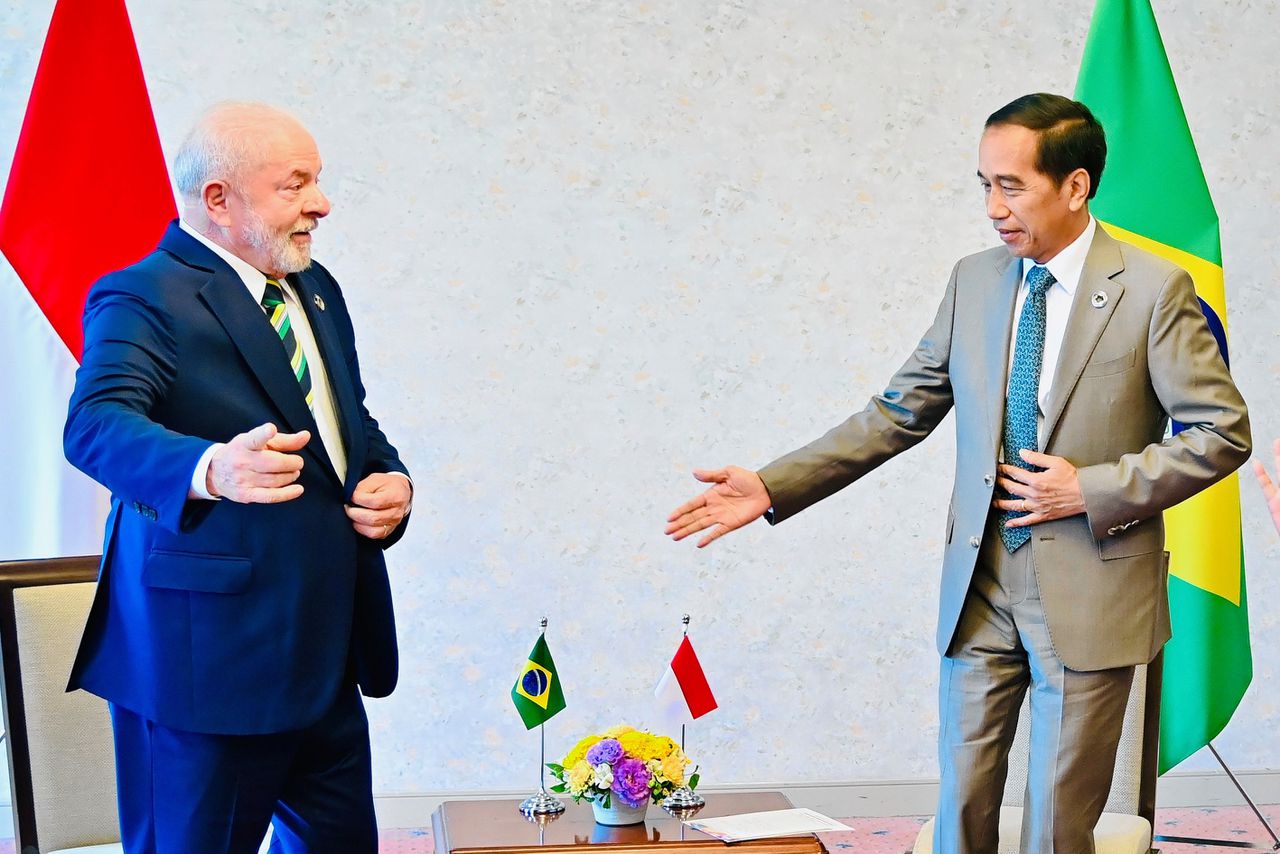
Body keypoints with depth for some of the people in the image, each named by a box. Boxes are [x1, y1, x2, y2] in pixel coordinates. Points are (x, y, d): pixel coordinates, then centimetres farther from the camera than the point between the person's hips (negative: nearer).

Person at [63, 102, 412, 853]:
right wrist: (212, 471, -50)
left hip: (328, 647, 8)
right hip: (211, 656, -8)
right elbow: (99, 424, -29)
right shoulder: (142, 299, -12)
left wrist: (392, 480, -1)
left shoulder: (315, 291, 14)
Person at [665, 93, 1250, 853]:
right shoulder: (974, 282, 4)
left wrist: (1092, 491, -15)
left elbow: (1222, 434, -6)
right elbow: (900, 413, 6)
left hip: (1090, 596, -4)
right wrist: (773, 489, -2)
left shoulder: (1153, 290, -8)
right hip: (981, 590, 4)